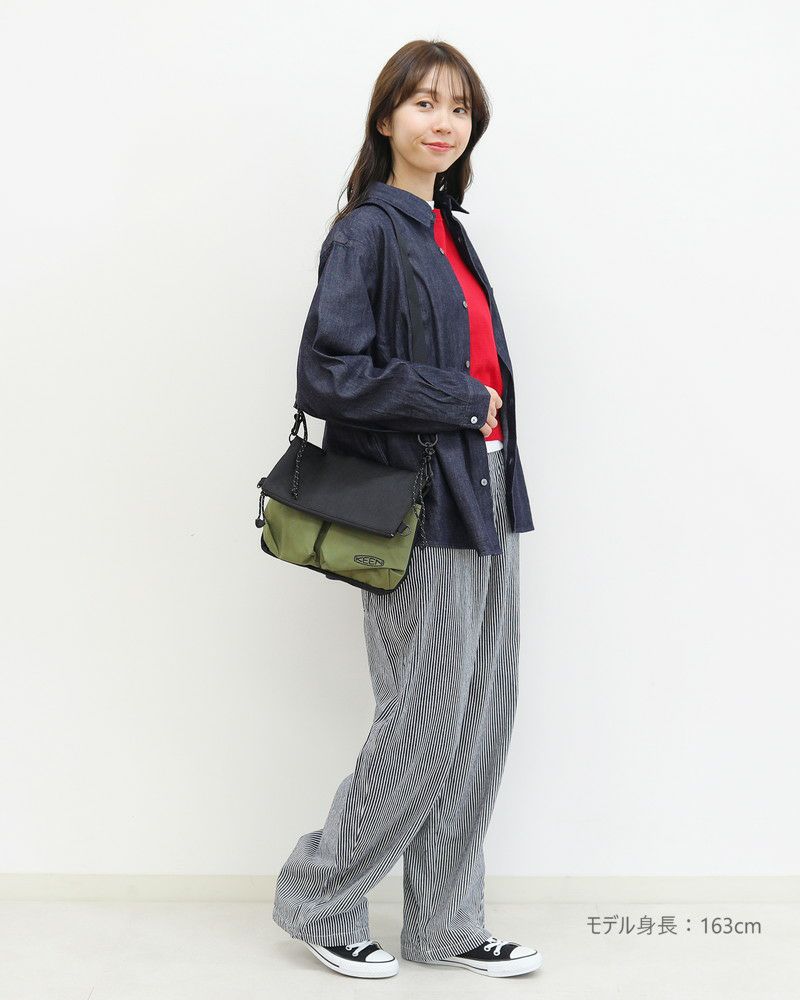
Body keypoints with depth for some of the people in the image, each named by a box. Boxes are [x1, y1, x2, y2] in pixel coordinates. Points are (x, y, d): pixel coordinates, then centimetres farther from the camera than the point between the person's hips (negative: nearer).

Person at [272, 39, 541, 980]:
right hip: (420, 512, -8)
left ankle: (446, 923, 23)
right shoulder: (366, 233, -9)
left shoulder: (445, 232, 17)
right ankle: (317, 901, 19)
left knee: (482, 723, 10)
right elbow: (325, 374, -19)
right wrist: (461, 400, -13)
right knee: (426, 725, -2)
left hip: (484, 503, 8)